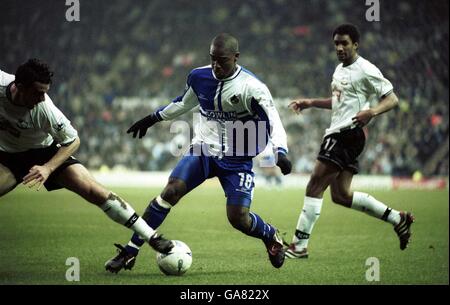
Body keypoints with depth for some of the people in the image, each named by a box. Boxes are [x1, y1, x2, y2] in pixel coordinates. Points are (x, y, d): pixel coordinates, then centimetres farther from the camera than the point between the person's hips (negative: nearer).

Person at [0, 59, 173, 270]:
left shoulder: (45, 109, -29)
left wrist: (48, 168, -26)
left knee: (92, 190, -19)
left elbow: (72, 141, -15)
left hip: (44, 153, -2)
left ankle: (151, 236, -13)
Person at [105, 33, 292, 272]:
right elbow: (184, 103, 19)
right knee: (170, 191, -18)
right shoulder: (198, 77, -2)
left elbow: (273, 121, -20)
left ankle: (271, 237, 25)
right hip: (203, 150, 3)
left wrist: (280, 151, -38)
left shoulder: (251, 88, -17)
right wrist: (153, 118, 26)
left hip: (236, 160, -3)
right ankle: (130, 251, -13)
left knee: (238, 218, -12)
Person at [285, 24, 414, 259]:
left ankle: (299, 246, -8)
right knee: (341, 195, 9)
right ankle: (397, 219, 17)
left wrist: (371, 112, -28)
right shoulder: (340, 70, 19)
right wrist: (310, 103, 24)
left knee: (314, 187, -11)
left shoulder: (365, 70, -9)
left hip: (349, 132, -10)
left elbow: (392, 99, -11)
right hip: (338, 132, 10)